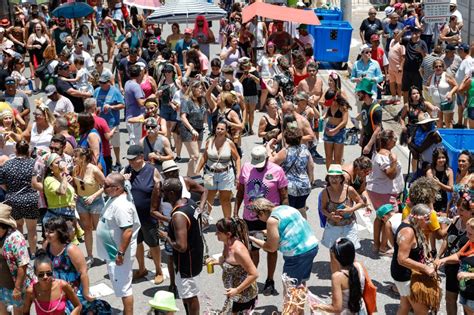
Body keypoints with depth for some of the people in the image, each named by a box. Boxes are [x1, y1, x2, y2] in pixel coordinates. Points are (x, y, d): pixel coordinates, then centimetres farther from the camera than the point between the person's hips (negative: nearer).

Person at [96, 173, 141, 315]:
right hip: (112, 250, 11)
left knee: (123, 286, 0)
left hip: (118, 253, -11)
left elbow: (128, 231, -31)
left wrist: (121, 253, -27)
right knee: (121, 285, 22)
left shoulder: (121, 205, -27)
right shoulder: (115, 198, 6)